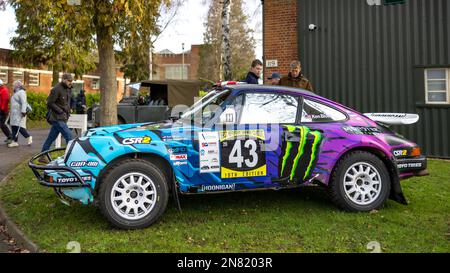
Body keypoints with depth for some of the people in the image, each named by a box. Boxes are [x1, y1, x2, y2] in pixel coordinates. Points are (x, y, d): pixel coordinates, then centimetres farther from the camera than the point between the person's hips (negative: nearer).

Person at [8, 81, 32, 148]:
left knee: (19, 127, -14)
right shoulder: (16, 93, 21)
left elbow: (24, 102, -21)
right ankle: (14, 142, 6)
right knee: (14, 127, 5)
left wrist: (23, 111, -29)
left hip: (19, 113, -10)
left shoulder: (21, 92, -10)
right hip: (15, 113, 10)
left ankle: (28, 137, 2)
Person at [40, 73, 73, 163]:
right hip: (57, 118, -9)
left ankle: (43, 157, 22)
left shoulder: (68, 89, 14)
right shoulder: (56, 89, -13)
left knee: (51, 137, 13)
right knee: (68, 135, -12)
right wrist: (60, 111, -16)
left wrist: (68, 111, 11)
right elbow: (50, 103, -15)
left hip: (63, 118, 9)